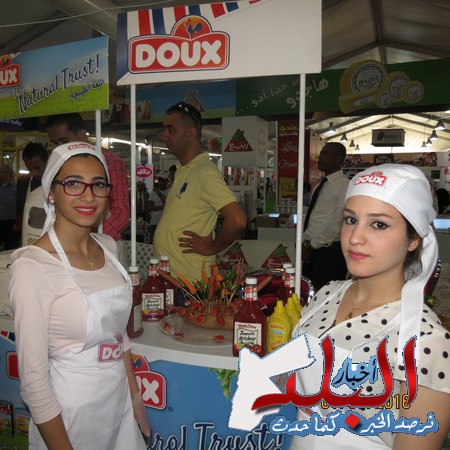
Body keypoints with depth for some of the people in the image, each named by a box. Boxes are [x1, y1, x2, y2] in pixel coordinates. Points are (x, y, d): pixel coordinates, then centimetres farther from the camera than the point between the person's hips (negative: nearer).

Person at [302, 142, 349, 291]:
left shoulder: (344, 185, -10)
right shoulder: (320, 186, 16)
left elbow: (338, 224, -16)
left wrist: (313, 246, -12)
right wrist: (305, 243, 5)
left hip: (329, 252, -8)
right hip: (311, 250, 8)